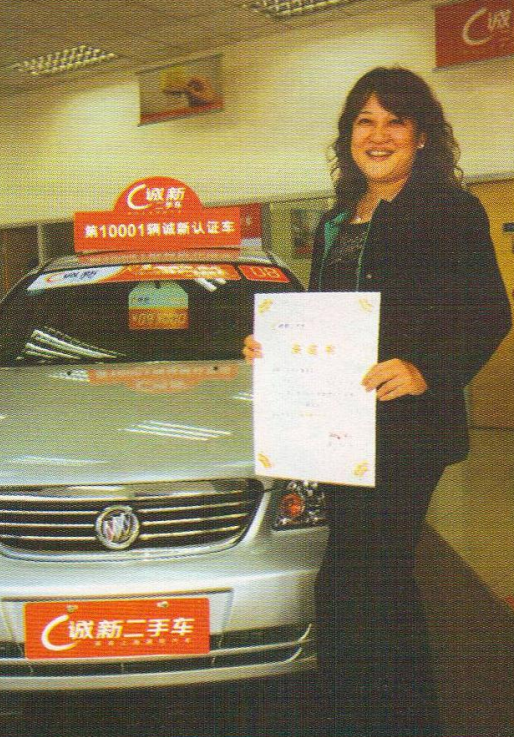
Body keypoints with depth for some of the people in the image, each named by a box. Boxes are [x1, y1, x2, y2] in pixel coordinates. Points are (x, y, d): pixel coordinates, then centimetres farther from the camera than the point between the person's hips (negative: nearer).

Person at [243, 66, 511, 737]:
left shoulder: (452, 211, -4)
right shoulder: (334, 225, 19)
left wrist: (425, 370, -25)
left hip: (410, 426, -8)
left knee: (346, 590, -9)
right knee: (383, 585, 17)